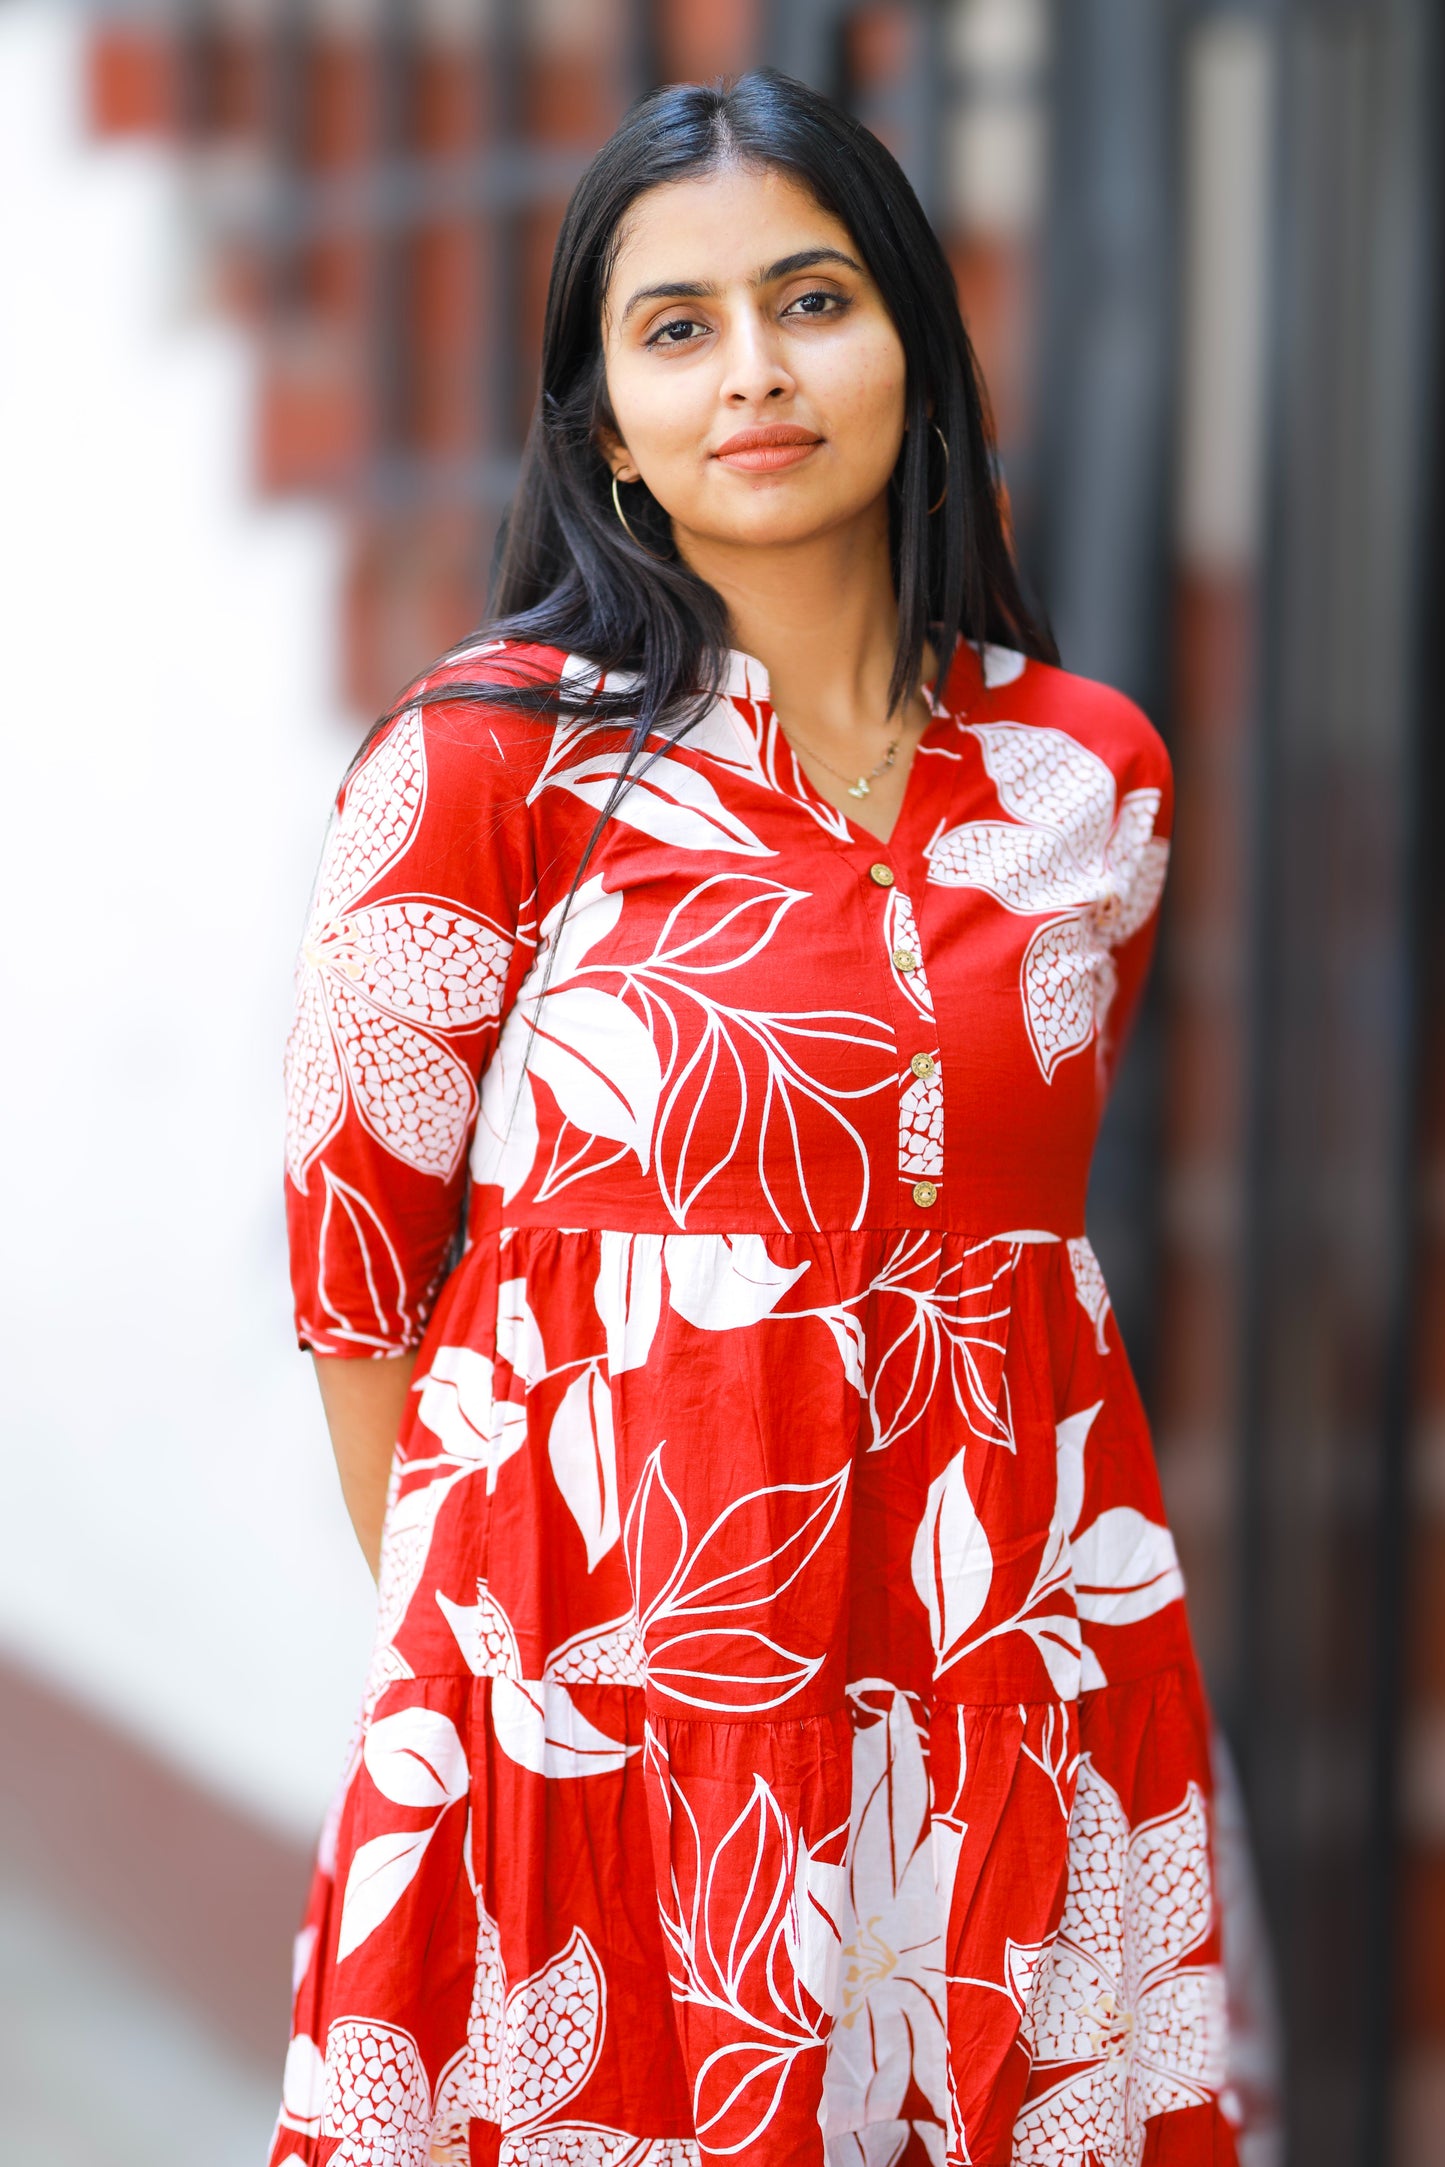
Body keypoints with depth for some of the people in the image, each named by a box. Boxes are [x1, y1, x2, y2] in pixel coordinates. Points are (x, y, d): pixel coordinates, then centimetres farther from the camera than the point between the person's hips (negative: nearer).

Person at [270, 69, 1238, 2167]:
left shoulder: (1090, 771, 5)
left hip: (1018, 1682, 4)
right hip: (619, 1681, -3)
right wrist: (466, 1637, 4)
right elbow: (359, 1245, -1)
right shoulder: (489, 759, -7)